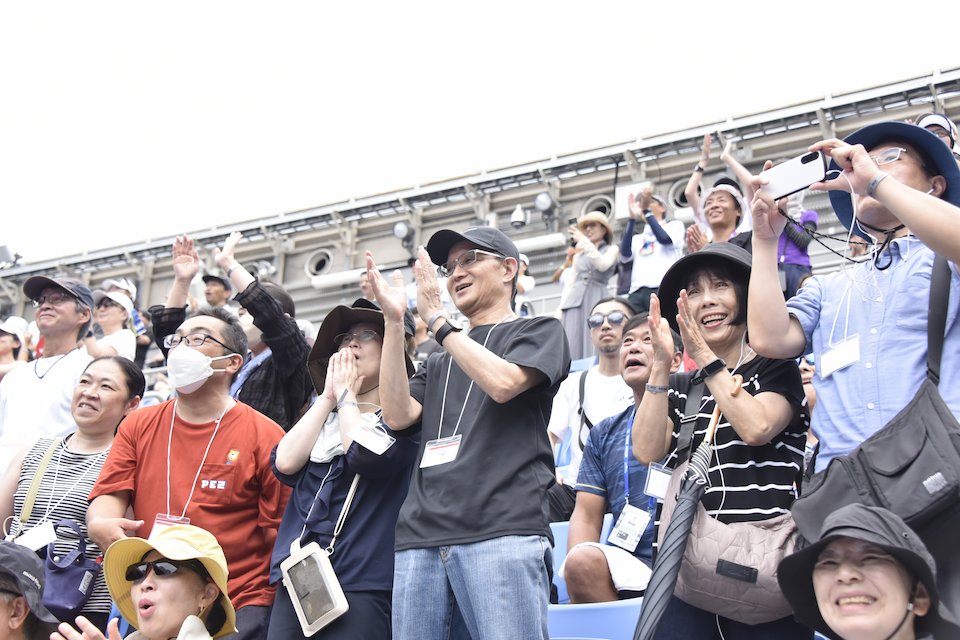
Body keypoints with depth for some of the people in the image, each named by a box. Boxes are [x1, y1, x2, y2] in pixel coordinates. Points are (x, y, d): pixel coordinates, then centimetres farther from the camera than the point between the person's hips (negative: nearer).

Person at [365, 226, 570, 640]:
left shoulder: (540, 331, 14)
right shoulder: (438, 362, 29)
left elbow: (502, 382, -7)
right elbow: (398, 415, 11)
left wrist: (436, 319, -2)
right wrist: (394, 321, 7)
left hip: (503, 531, -5)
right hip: (422, 537, 5)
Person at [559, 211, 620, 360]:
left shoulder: (611, 249, 12)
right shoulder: (578, 256, 24)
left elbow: (603, 265, -10)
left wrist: (584, 241, -13)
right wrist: (560, 309, 8)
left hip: (596, 301, -4)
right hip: (574, 302, 4)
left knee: (594, 349, -14)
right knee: (571, 349, -8)